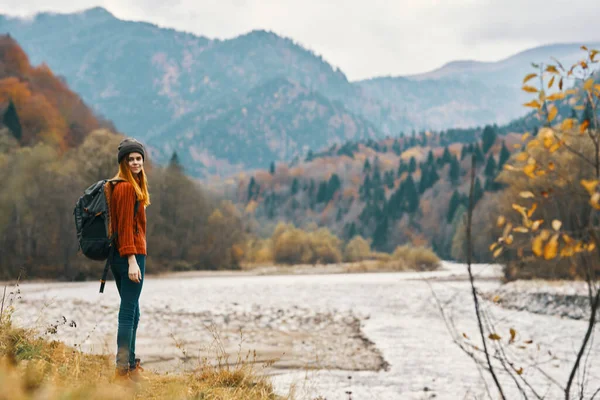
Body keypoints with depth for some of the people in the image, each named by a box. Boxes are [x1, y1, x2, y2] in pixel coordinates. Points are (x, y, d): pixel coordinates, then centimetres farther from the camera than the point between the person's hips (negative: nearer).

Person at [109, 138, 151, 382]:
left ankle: (130, 366, 26)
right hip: (130, 254, -11)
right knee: (129, 313, -8)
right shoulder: (126, 187, -13)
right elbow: (125, 226, -19)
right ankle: (123, 370, -7)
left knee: (131, 313, 17)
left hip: (119, 257, 11)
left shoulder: (123, 186, 17)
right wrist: (132, 260, -22)